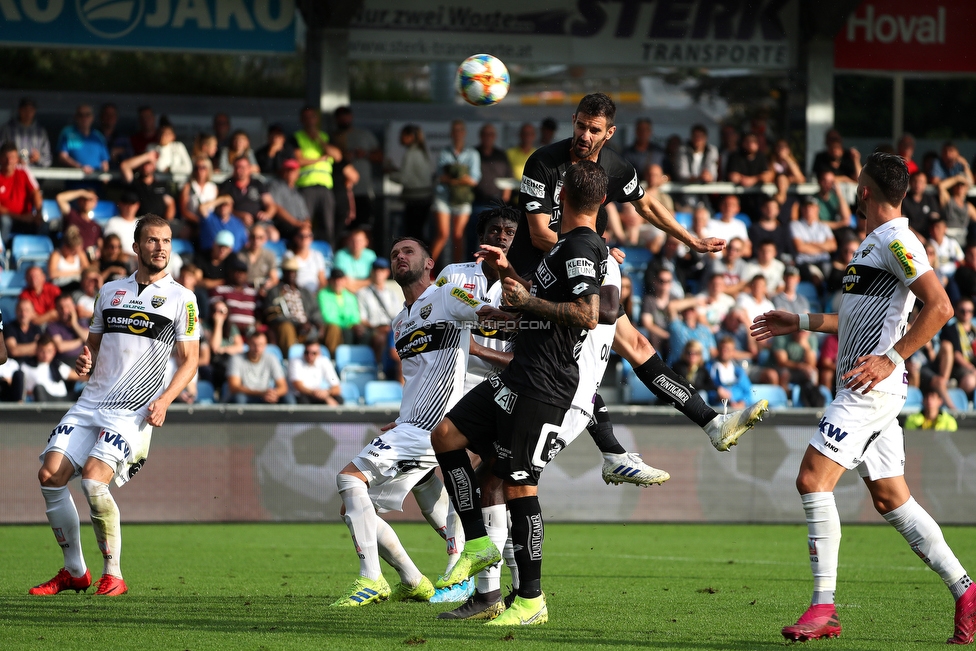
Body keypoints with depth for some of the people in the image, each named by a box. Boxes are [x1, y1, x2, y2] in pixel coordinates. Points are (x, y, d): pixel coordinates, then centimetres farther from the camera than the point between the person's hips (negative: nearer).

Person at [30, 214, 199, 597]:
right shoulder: (110, 292, 16)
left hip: (134, 411, -5)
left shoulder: (180, 298, 3)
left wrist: (164, 400, -14)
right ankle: (74, 572, 6)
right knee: (50, 474, -9)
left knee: (93, 477, -24)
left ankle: (113, 575, -10)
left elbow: (189, 360, 1)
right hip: (91, 403, 5)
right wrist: (84, 362, 0)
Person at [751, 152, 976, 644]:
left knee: (812, 478, -14)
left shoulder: (896, 240, -11)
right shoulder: (877, 242, 20)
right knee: (890, 499, 8)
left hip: (871, 387, -10)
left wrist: (891, 360, -23)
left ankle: (823, 608, -14)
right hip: (866, 392, 10)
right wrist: (801, 323, 31)